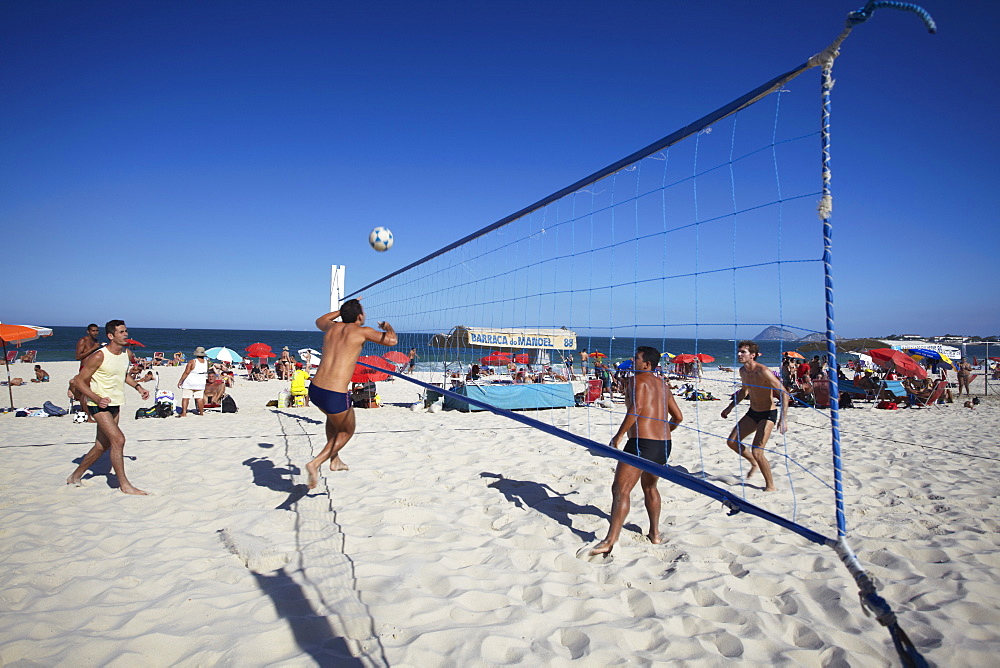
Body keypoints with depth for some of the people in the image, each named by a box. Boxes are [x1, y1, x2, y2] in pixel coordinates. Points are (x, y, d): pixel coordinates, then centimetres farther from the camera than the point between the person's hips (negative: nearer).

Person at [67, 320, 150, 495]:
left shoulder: (126, 353, 5)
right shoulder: (99, 356, -18)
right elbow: (79, 381, -14)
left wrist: (138, 386, 9)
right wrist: (97, 399, -27)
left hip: (116, 405, 8)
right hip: (99, 405, -8)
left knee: (102, 445, 15)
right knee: (118, 439, -17)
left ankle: (75, 476, 34)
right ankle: (124, 484, -9)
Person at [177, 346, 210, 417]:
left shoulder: (192, 362, -14)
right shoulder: (206, 362, 1)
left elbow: (186, 372, -15)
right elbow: (207, 373, 13)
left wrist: (180, 381, -8)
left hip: (189, 382, -5)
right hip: (201, 383, 5)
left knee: (185, 398, 1)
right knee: (200, 398, 10)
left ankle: (184, 413, -4)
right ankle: (201, 412, 13)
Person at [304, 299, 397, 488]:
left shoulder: (332, 327, 13)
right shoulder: (362, 331, -4)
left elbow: (319, 321, 37)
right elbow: (391, 340, -4)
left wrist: (344, 309, 41)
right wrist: (387, 327, 17)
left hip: (314, 389, 6)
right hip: (336, 395, -6)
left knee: (333, 416, 37)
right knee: (346, 431, 21)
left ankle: (335, 460, 38)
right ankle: (316, 463, 6)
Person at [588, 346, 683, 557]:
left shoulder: (638, 379, -5)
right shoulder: (663, 384, 18)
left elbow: (636, 407, -22)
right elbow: (678, 417, 21)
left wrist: (619, 436, -17)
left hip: (641, 443, -9)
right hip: (664, 445, 9)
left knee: (620, 490, -8)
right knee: (650, 487, 26)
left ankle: (610, 541, -14)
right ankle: (655, 534, 34)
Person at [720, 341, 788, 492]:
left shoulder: (763, 372, -25)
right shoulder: (743, 371, 1)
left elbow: (784, 394, -26)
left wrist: (782, 419, -34)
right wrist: (730, 408, 19)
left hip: (768, 414, -8)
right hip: (752, 413, 8)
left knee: (756, 452, -14)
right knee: (732, 442, 7)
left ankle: (771, 486, 6)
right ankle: (754, 463, 33)